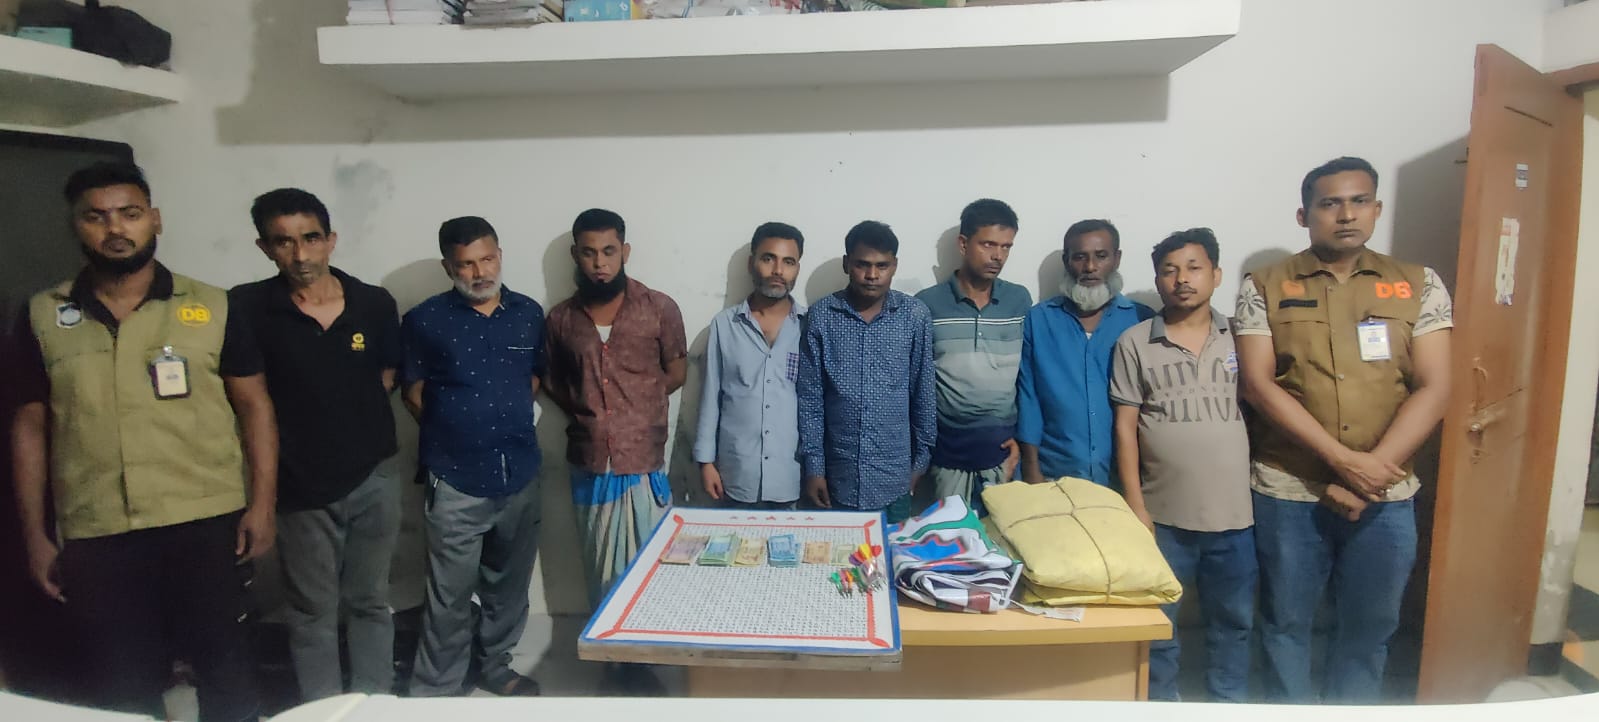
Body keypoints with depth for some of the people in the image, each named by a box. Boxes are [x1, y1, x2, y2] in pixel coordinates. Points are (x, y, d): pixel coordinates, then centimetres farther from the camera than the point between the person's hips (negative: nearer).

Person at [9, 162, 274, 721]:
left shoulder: (212, 308, -1)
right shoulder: (41, 317, 4)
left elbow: (254, 404, 1)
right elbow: (31, 427, 8)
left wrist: (262, 504, -6)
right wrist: (35, 535, 6)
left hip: (207, 526, -1)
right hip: (94, 539, 2)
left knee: (226, 671, 11)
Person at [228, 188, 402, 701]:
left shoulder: (376, 304, -5)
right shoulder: (247, 308, -11)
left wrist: (353, 423, 5)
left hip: (372, 480, 2)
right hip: (301, 489, -2)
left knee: (370, 603, 17)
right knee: (312, 614, 13)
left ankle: (376, 704, 33)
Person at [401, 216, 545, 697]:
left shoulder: (530, 314, 4)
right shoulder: (424, 321, -6)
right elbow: (413, 392, 3)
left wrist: (511, 423, 6)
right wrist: (452, 433, 3)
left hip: (520, 473, 4)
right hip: (456, 479, -3)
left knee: (509, 584, 17)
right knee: (450, 595, 3)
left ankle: (495, 666, 36)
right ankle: (433, 690, 21)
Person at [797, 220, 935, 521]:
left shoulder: (916, 316, -4)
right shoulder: (822, 315, -5)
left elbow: (924, 393, 3)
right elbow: (810, 398, -3)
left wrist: (922, 457, 5)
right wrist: (813, 466, -4)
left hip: (894, 476, 0)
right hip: (838, 476, 0)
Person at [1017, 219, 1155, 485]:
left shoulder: (1143, 320, -1)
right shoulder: (1038, 320, -1)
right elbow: (1028, 397, -1)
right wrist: (1032, 471, -4)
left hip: (1125, 477, 0)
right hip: (1054, 476, 0)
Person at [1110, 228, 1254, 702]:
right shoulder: (1134, 343, -2)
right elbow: (1125, 426, -3)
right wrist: (1135, 506, -7)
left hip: (1234, 514, 2)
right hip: (1165, 515, -2)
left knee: (1234, 621, 17)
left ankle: (1230, 702, 37)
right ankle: (1158, 704, 30)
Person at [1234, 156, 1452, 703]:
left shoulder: (1419, 285, 5)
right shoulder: (1264, 287, -1)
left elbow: (1433, 389, -3)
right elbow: (1257, 385, -10)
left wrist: (1368, 475, -13)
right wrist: (1344, 460, -17)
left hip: (1386, 497, 2)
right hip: (1288, 492, -2)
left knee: (1369, 630, 16)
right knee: (1286, 625, 11)